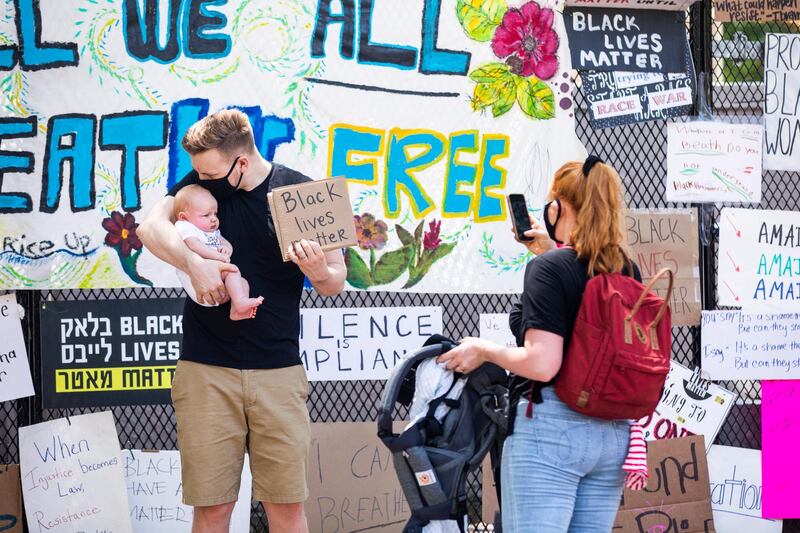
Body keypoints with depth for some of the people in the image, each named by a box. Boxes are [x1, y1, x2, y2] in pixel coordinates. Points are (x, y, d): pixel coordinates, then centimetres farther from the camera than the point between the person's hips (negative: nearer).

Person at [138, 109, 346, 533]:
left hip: (278, 370, -1)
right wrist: (194, 263, -28)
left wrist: (319, 272, -20)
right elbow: (150, 227, -11)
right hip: (206, 368, 1)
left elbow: (336, 284, 3)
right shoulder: (202, 182, 3)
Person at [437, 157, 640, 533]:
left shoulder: (550, 268, -11)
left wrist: (484, 350, -3)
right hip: (613, 433, 7)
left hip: (550, 426, -7)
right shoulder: (628, 271, 8)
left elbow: (542, 363, -19)